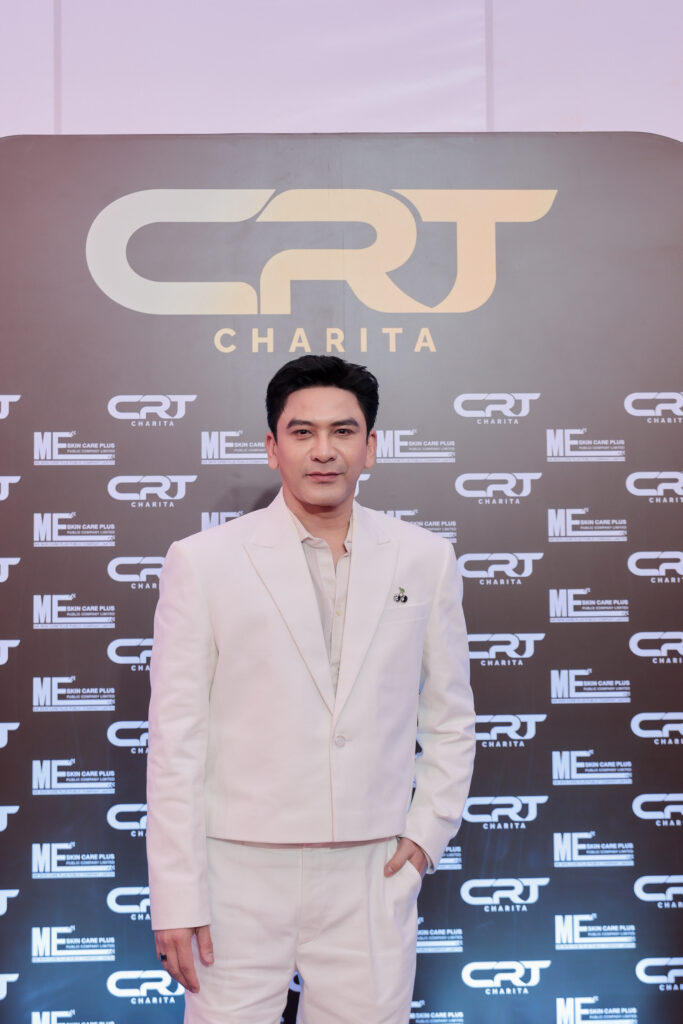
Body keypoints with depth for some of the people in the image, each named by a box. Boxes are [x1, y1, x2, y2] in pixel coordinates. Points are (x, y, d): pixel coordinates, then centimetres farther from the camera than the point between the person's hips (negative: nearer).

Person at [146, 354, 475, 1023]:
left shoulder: (425, 559, 5)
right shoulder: (203, 561, -2)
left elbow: (450, 719, 14)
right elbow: (175, 738, -3)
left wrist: (428, 831, 3)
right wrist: (177, 899, -6)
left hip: (374, 876, 2)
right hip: (241, 877, -1)